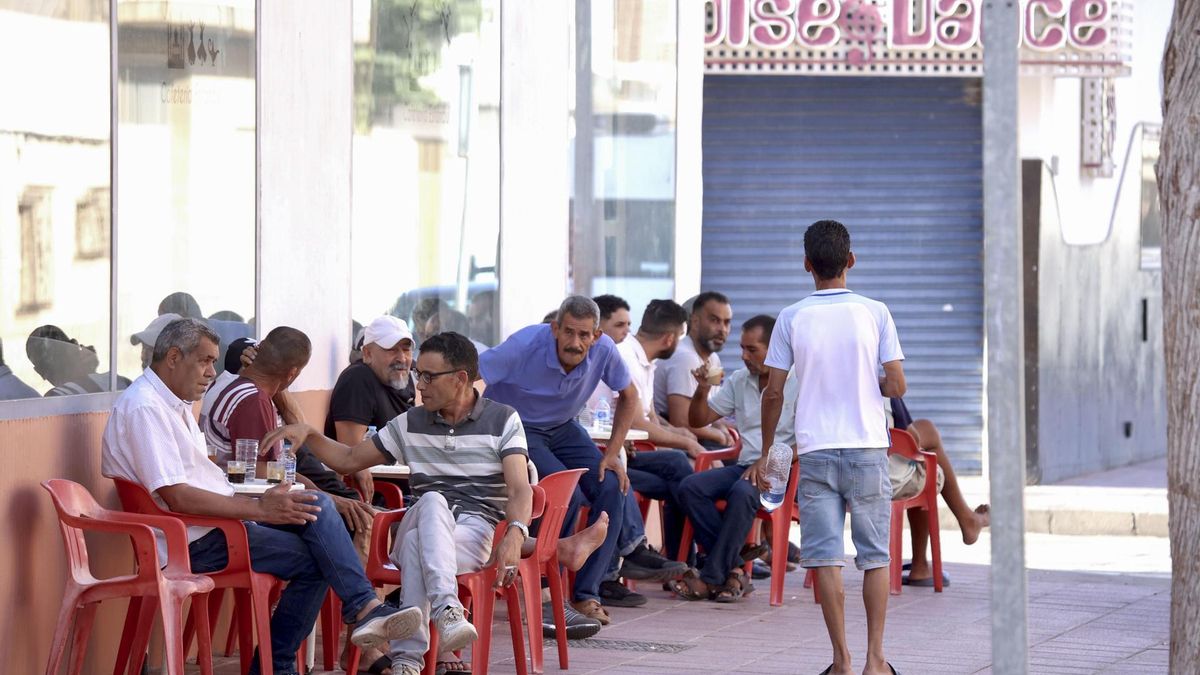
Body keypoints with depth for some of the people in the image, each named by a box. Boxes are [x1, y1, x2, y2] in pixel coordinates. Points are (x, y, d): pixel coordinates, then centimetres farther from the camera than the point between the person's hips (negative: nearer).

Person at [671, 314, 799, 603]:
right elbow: (698, 420, 18)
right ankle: (733, 566, -20)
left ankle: (712, 577, -28)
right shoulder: (739, 381, 14)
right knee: (690, 487, -18)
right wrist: (702, 391, -2)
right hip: (746, 465, 7)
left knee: (742, 492, -36)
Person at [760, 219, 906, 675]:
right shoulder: (875, 313, -2)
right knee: (875, 555, 8)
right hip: (867, 449, 0)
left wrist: (764, 453, 12)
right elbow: (896, 385, -4)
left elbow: (773, 392, 1)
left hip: (816, 451, 0)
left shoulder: (792, 319, -1)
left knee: (826, 557, 1)